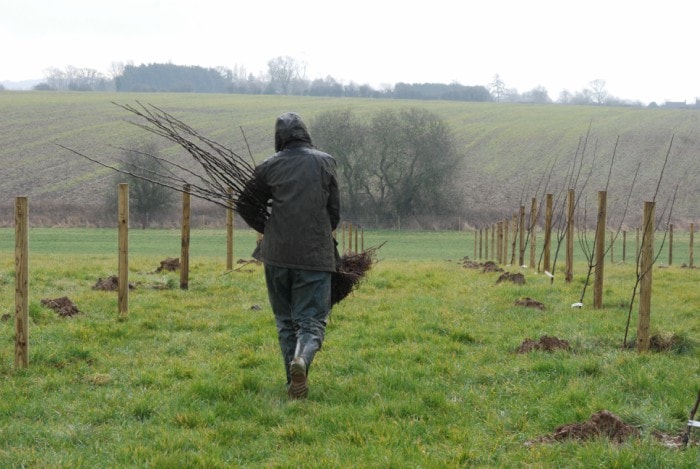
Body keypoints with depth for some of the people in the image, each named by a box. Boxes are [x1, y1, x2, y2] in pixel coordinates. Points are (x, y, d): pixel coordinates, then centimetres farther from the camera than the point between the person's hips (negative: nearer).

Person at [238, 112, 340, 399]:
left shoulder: (269, 166, 1)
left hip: (277, 254, 1)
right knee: (312, 319, 1)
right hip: (316, 254, -1)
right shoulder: (324, 162, 2)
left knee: (285, 320, 14)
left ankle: (294, 383, 10)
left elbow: (246, 206, 8)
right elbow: (335, 211, 5)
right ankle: (302, 359, -29)